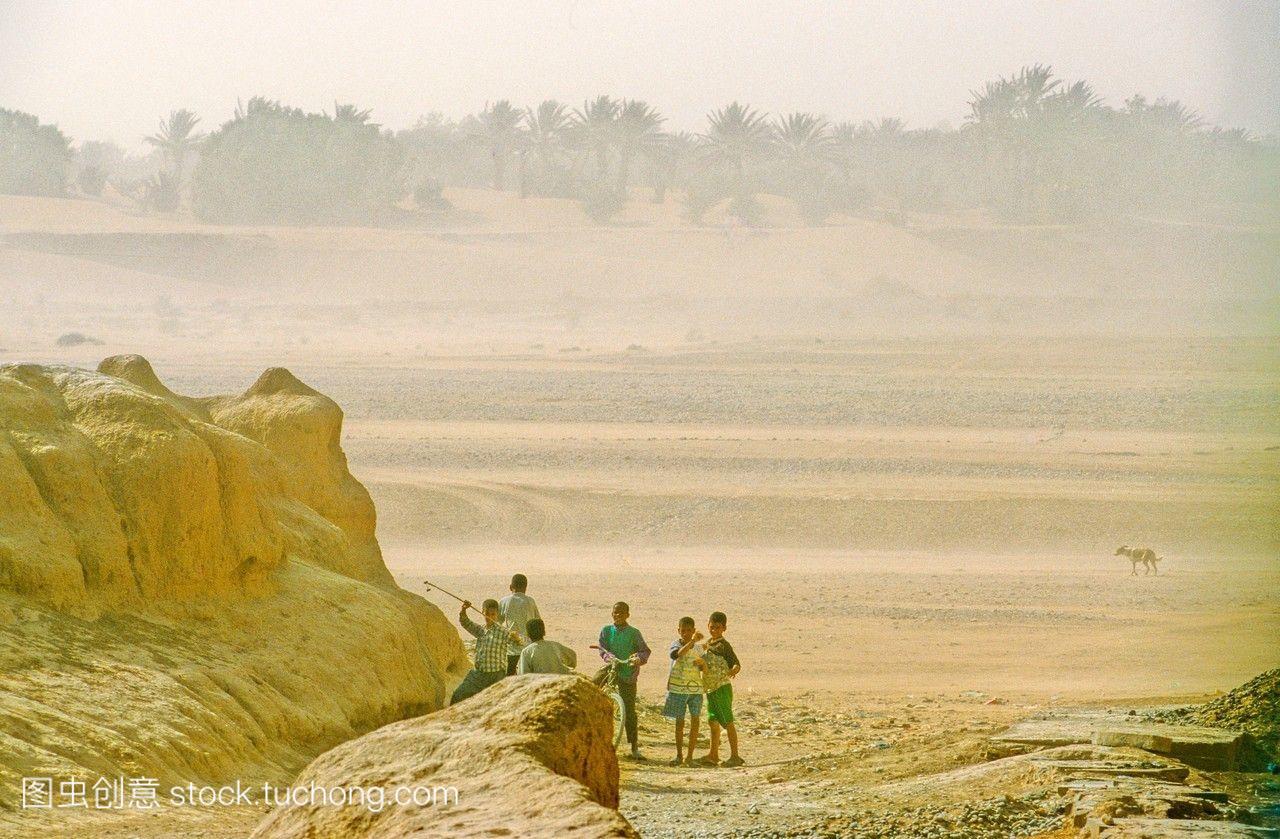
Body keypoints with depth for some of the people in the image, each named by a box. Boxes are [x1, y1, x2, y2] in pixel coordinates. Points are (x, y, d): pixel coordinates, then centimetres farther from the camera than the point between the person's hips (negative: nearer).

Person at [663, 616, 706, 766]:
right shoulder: (676, 644, -2)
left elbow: (704, 669, 14)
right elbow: (678, 654, -27)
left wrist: (702, 663, -10)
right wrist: (692, 641, -37)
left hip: (696, 689, 3)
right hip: (678, 688, -3)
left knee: (695, 721, -4)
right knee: (679, 722, 4)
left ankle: (690, 756, 2)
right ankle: (679, 755, 12)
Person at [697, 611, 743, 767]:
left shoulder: (724, 645, -11)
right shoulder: (708, 643, 14)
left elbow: (737, 664, -17)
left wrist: (733, 671, -36)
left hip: (722, 688, -9)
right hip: (710, 689, 9)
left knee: (728, 722, -6)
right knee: (713, 722, 12)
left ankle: (735, 756, -3)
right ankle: (713, 755, 17)